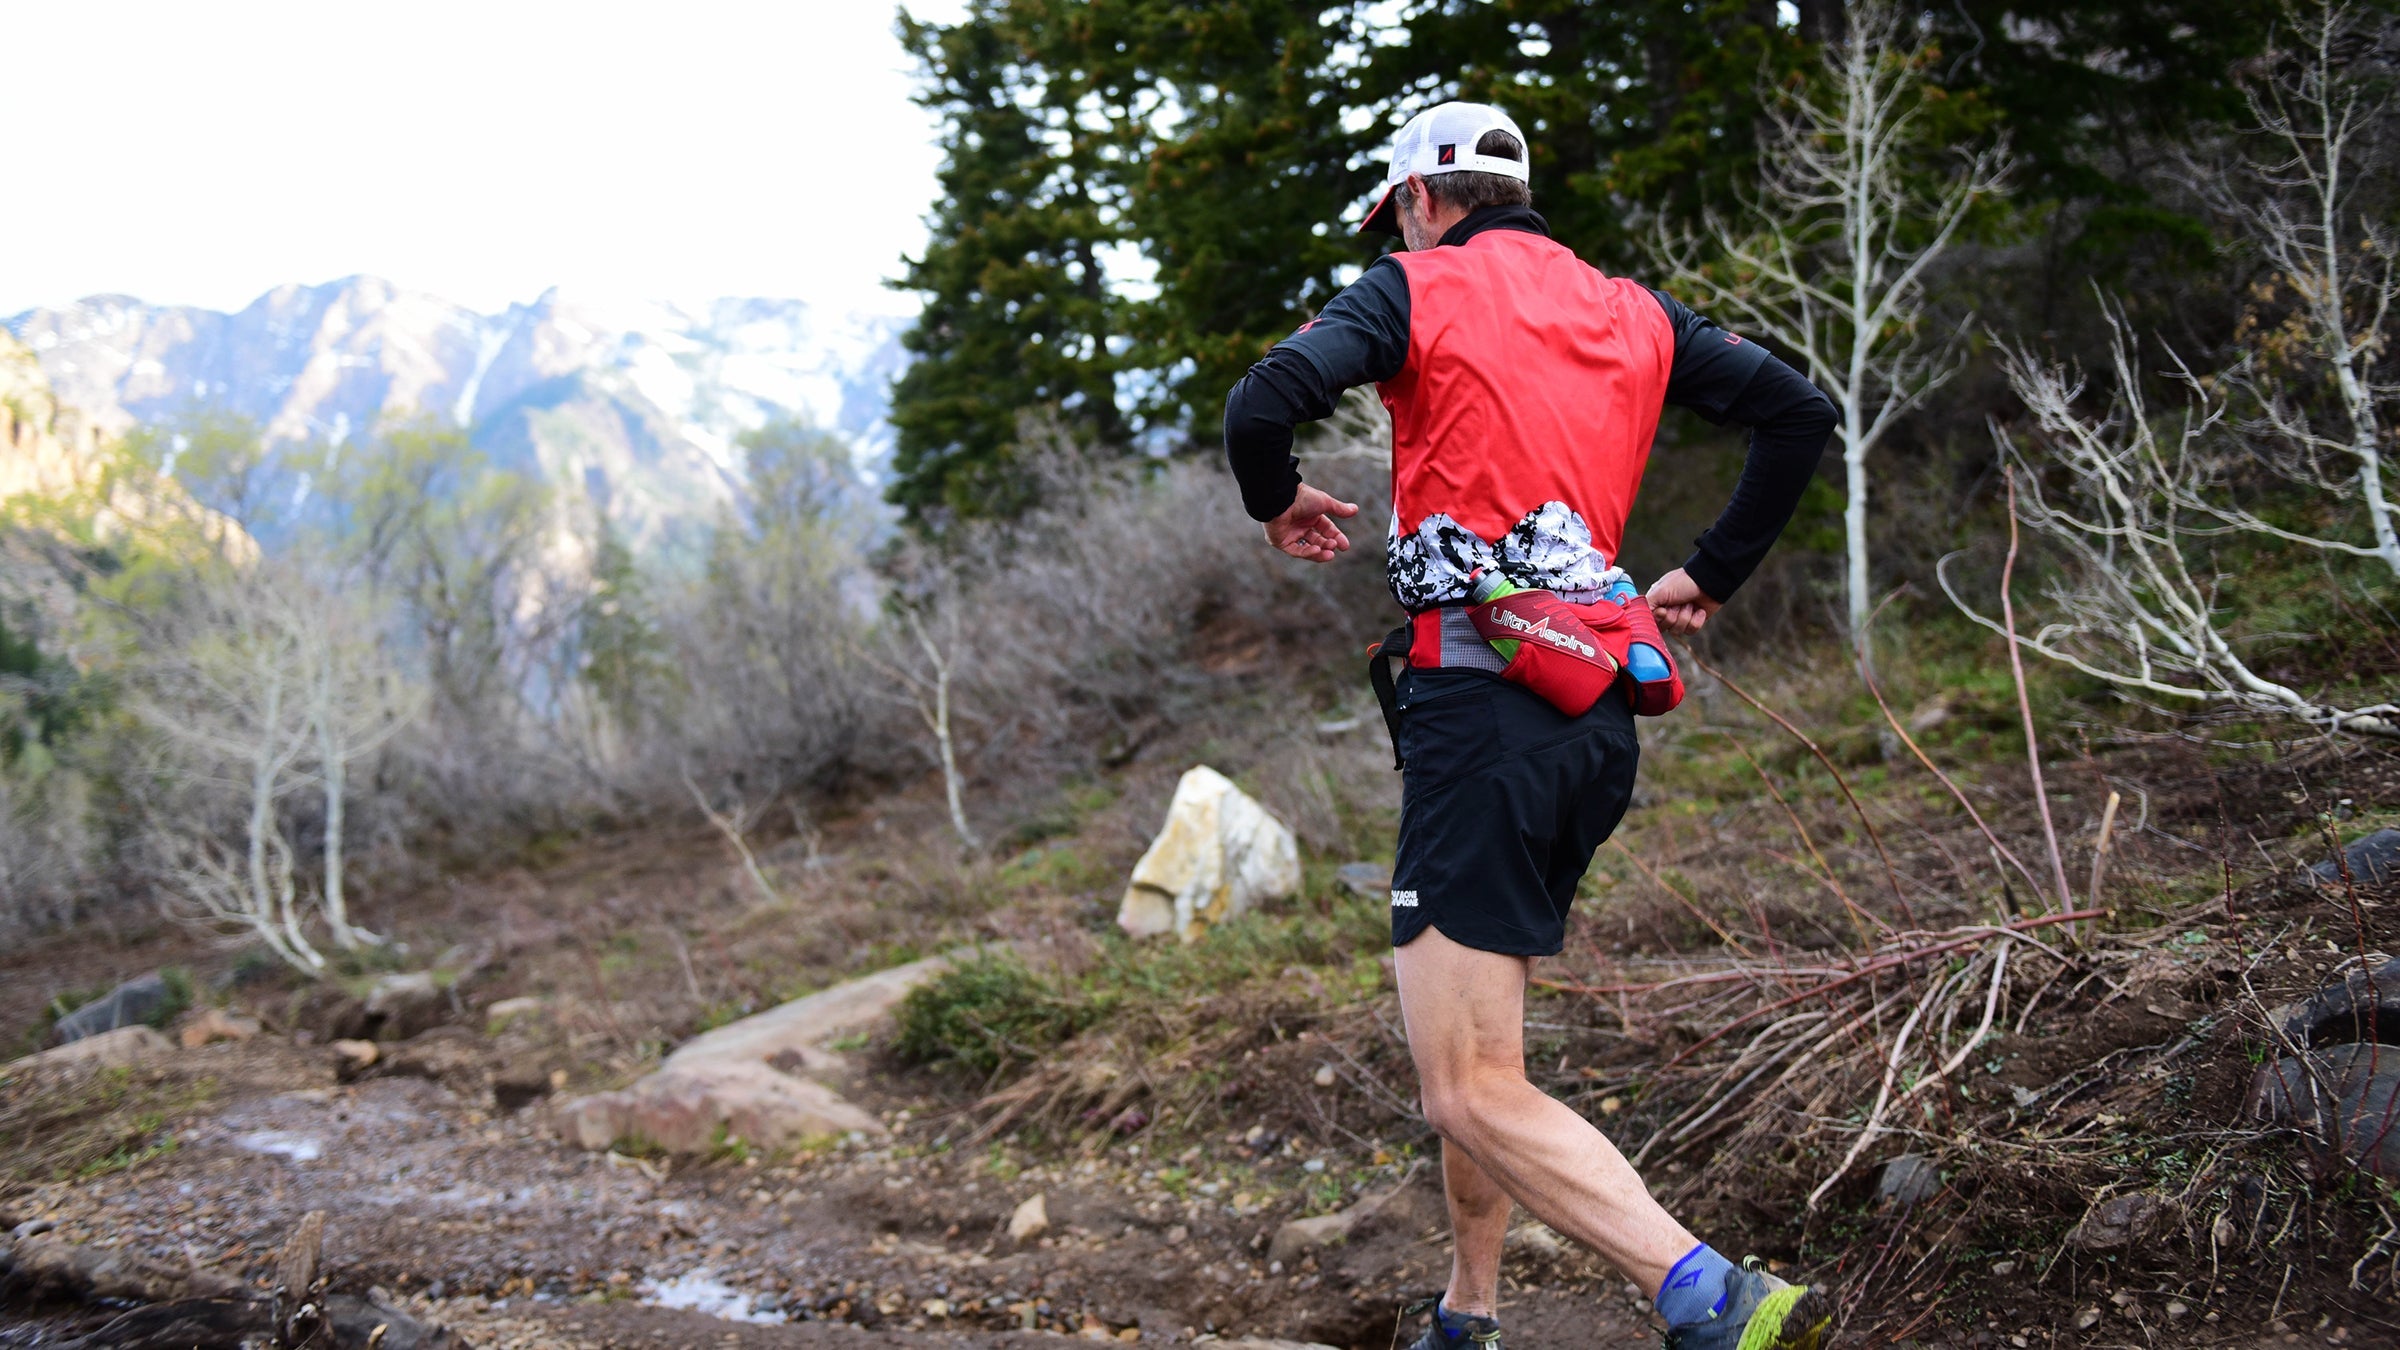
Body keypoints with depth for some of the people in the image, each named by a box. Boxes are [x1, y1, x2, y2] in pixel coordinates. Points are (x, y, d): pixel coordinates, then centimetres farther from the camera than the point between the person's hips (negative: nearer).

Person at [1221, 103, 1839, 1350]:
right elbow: (1799, 411, 12)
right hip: (1601, 722, 8)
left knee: (1472, 1095, -9)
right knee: (1472, 1031, 23)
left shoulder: (1416, 290, 1)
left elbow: (1264, 403, -15)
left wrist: (1276, 501, 7)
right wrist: (1711, 573, 20)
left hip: (1478, 708, -7)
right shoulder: (1631, 313, 18)